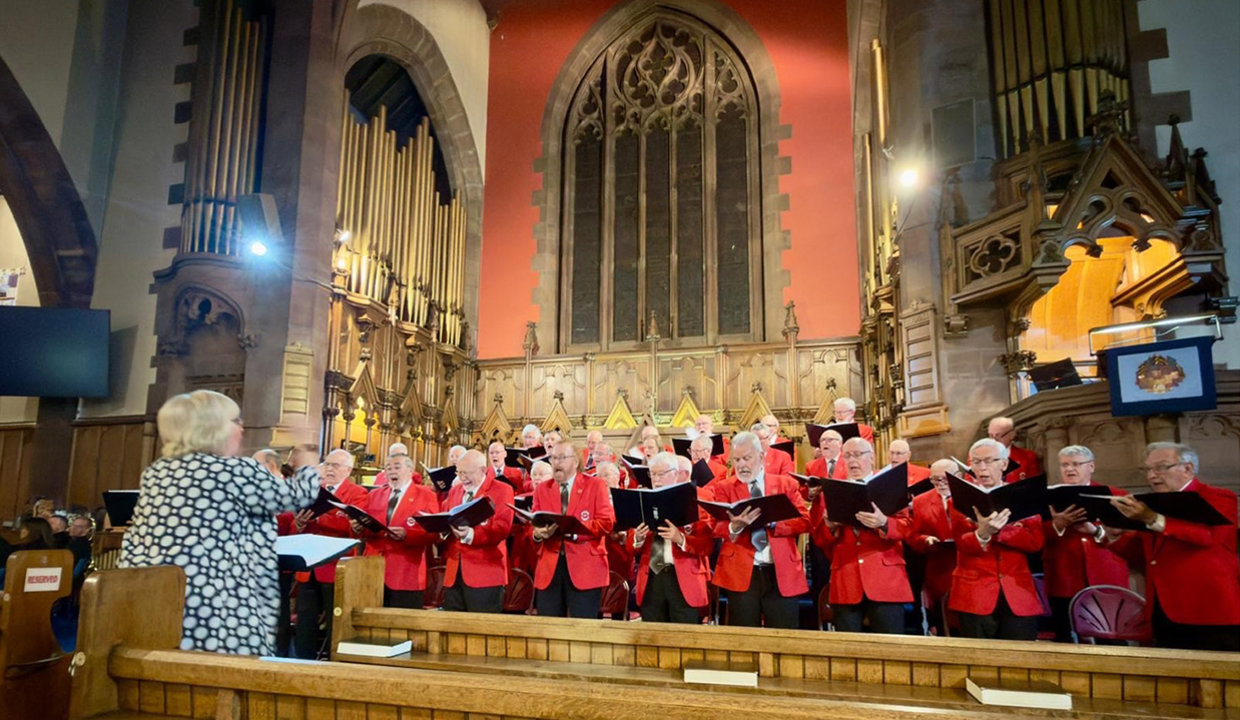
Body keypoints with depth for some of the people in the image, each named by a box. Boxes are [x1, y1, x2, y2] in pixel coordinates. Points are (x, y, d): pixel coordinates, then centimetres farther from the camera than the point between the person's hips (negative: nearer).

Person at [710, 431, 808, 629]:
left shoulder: (787, 484, 9)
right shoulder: (723, 487, 6)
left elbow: (804, 521, -1)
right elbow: (716, 528, -4)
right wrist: (735, 526, -26)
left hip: (782, 572, 1)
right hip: (741, 573, 0)